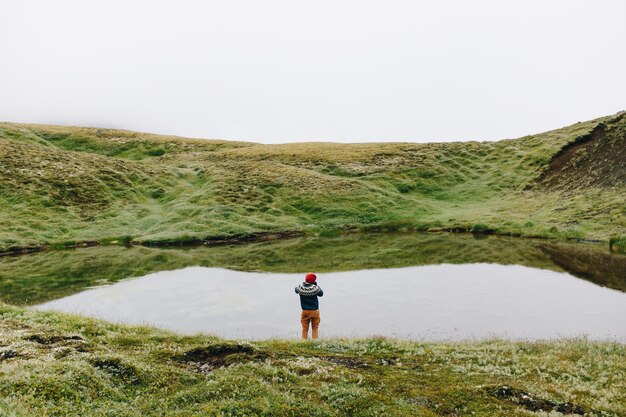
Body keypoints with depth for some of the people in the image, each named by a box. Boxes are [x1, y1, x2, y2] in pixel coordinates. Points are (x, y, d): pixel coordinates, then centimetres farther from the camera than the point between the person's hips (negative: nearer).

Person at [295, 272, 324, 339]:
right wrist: (316, 285, 3)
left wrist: (304, 283, 8)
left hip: (305, 311, 2)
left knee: (305, 329, 13)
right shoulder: (315, 288, -18)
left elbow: (296, 290, 10)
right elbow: (321, 293, 0)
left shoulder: (300, 287, -12)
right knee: (315, 328, 12)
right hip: (314, 311, -2)